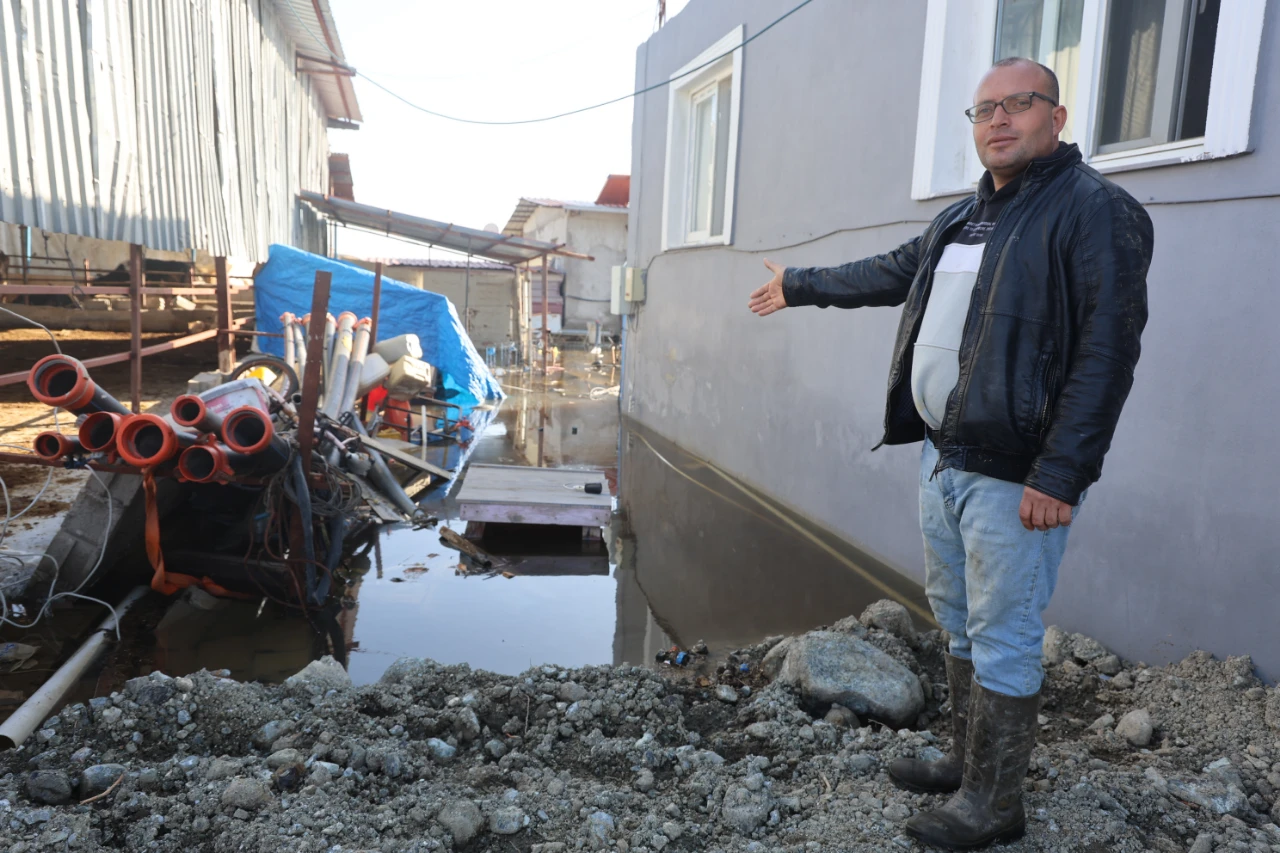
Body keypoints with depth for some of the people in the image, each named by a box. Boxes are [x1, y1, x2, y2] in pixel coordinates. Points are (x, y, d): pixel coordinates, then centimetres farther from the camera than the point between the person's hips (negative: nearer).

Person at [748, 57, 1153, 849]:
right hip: (944, 458, 9)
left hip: (1014, 476, -8)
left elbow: (1107, 353, -19)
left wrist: (1060, 475, -23)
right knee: (960, 623, 18)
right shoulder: (963, 217, 14)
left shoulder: (1096, 210, -11)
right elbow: (893, 273, 29)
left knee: (1002, 640, 2)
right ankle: (968, 764, 35)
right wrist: (802, 285, 38)